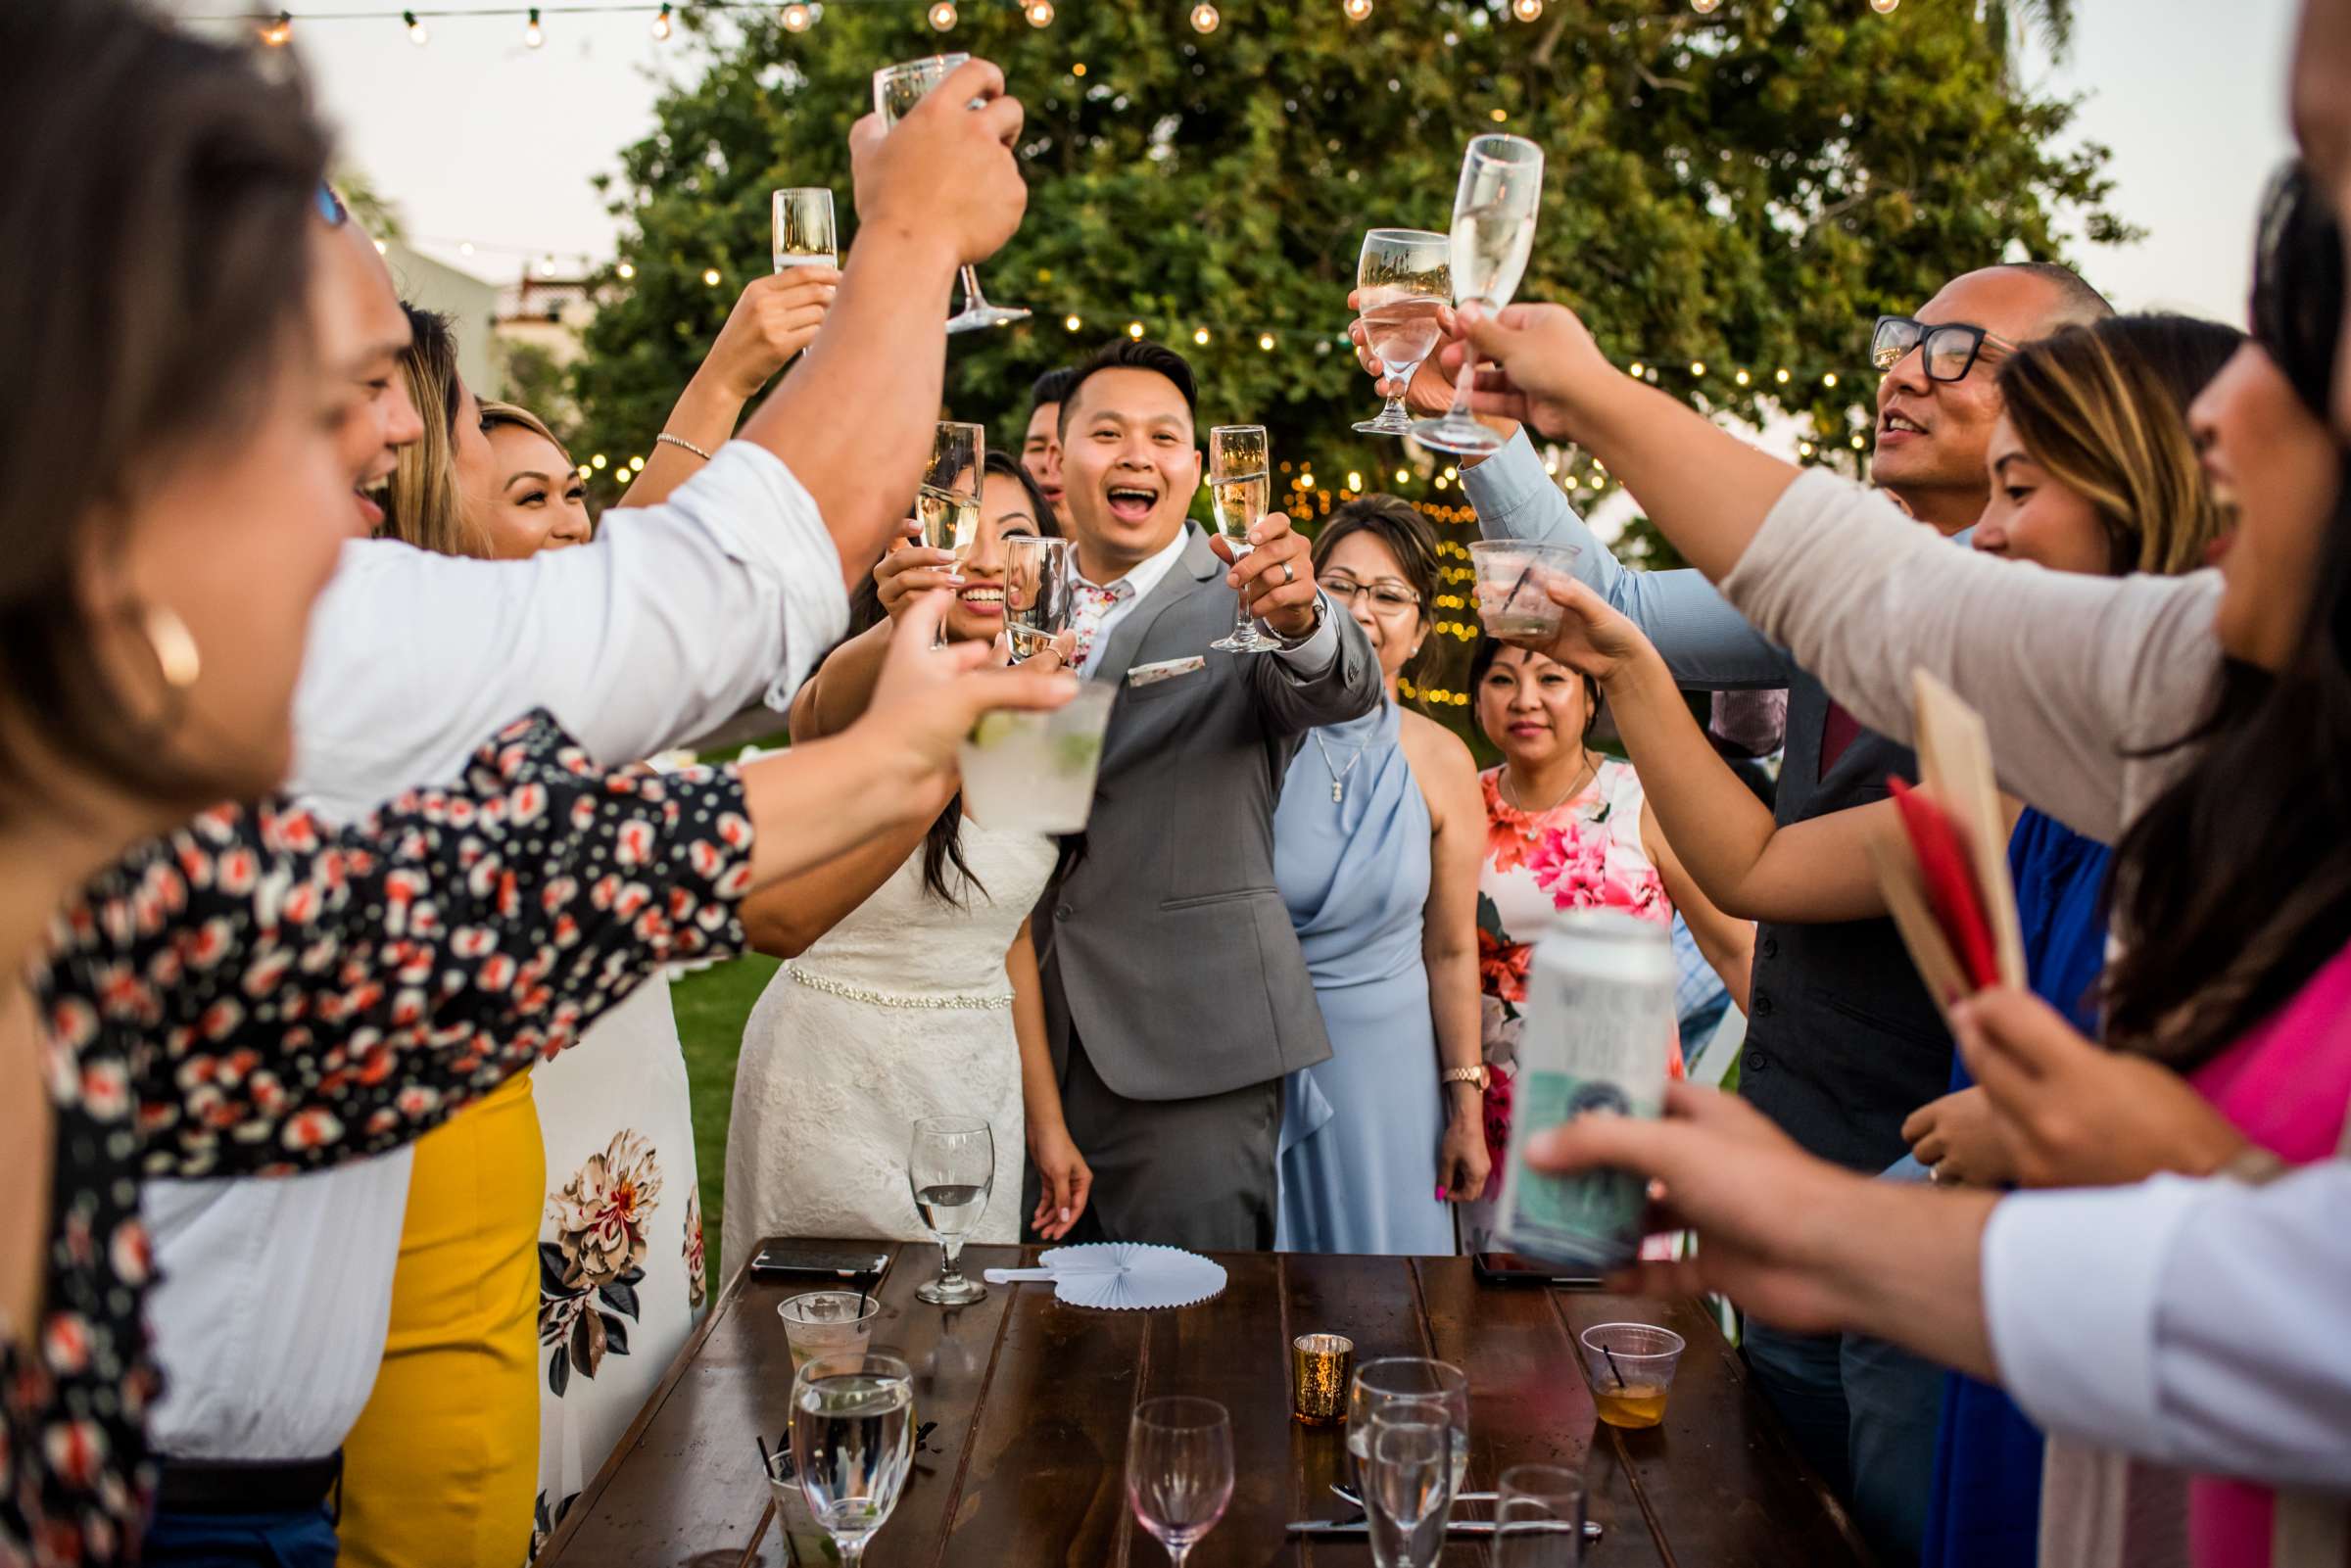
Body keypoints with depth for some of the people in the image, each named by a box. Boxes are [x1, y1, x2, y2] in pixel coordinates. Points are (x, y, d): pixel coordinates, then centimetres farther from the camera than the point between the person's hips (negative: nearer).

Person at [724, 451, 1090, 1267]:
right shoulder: (856, 692, -10)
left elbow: (1010, 929, 11)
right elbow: (833, 701, -37)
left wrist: (1046, 1118, 10)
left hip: (978, 1077, 5)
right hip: (836, 1077, -4)